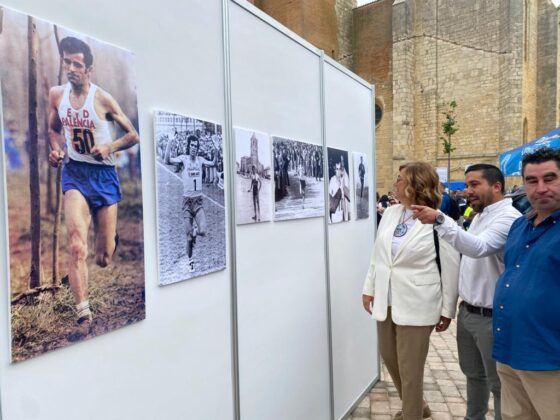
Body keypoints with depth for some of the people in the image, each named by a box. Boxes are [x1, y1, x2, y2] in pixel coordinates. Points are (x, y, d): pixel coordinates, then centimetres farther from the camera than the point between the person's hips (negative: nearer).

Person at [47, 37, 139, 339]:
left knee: (103, 259, 7)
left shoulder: (103, 98, -8)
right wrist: (55, 150, 1)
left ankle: (111, 240, 47)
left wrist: (109, 148, -19)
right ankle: (84, 317, -14)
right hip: (74, 172, 2)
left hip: (103, 174, -2)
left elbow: (133, 135, -2)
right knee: (76, 247, -21)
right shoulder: (56, 94, 3)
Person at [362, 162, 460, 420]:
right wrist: (369, 288, 10)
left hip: (415, 305, -7)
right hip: (386, 301, 7)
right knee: (389, 357, 20)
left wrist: (447, 309, -5)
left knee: (410, 368, 6)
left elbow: (451, 270, -8)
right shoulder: (390, 213, 5)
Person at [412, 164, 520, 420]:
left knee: (498, 382, 8)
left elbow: (478, 248, -38)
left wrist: (439, 220, -48)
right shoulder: (480, 215, 11)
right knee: (473, 374, 23)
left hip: (491, 317, -9)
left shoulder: (509, 218, -20)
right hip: (467, 311, 9)